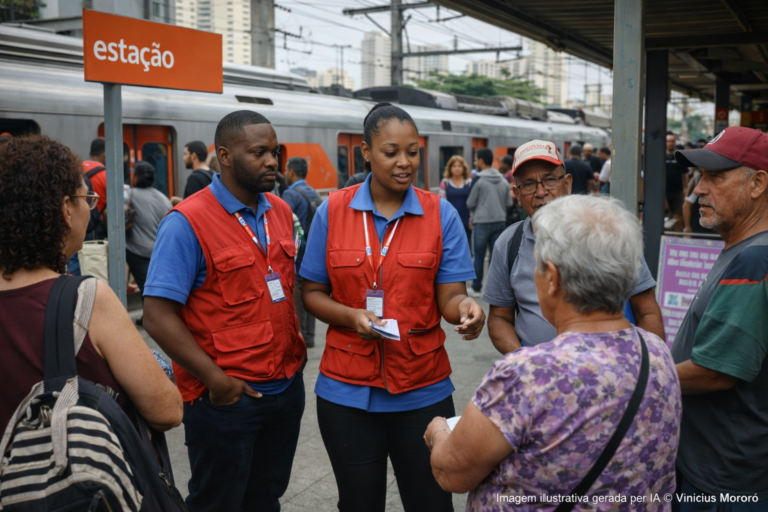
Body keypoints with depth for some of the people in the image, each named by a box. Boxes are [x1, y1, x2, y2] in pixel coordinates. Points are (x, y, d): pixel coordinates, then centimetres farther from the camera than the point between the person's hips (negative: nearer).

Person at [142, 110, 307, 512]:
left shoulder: (281, 213, 7)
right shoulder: (187, 223, -15)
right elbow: (158, 318, -17)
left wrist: (296, 344, 6)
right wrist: (215, 379, -19)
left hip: (287, 388, 6)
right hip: (226, 398, -6)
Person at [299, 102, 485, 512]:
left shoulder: (441, 214, -3)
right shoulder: (332, 211, -2)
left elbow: (449, 297, -6)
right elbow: (312, 293, 3)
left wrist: (464, 308, -28)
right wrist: (352, 316, -16)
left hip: (422, 390, 0)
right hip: (347, 390, 1)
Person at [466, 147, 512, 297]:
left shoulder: (479, 181, -11)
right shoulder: (503, 181, 4)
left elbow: (470, 204, -5)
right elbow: (508, 203, 7)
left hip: (482, 223, -4)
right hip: (500, 222, 4)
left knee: (479, 256, 6)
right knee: (496, 255, 8)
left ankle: (476, 288, 13)